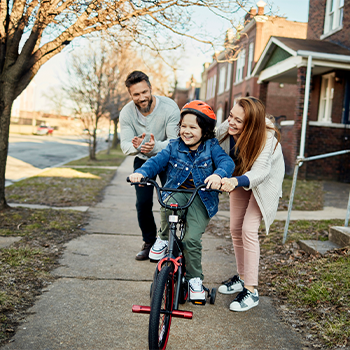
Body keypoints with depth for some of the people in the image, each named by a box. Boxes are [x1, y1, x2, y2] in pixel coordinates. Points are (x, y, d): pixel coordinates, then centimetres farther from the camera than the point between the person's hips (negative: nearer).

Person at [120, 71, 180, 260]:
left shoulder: (169, 107, -25)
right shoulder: (127, 113, -17)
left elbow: (175, 141, -27)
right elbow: (125, 145, -21)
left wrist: (156, 146, -48)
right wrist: (135, 146, -46)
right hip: (143, 160, 2)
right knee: (143, 203, -2)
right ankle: (149, 243, 19)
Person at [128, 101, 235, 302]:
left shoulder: (211, 147, -3)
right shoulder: (174, 147, 4)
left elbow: (226, 161, -17)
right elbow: (157, 161, -3)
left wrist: (218, 174, -41)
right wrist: (141, 172, -23)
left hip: (201, 197, -2)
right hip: (176, 192, 2)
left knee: (192, 239, -14)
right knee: (167, 207, -35)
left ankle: (195, 279, 10)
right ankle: (164, 238, -3)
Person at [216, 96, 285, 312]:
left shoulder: (267, 138, -38)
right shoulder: (226, 129, -26)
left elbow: (260, 172, -49)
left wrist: (237, 181, -67)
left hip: (264, 182, -5)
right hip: (240, 178, 5)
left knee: (249, 229, -16)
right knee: (235, 229, 7)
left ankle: (251, 291, -6)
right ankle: (242, 278, 26)